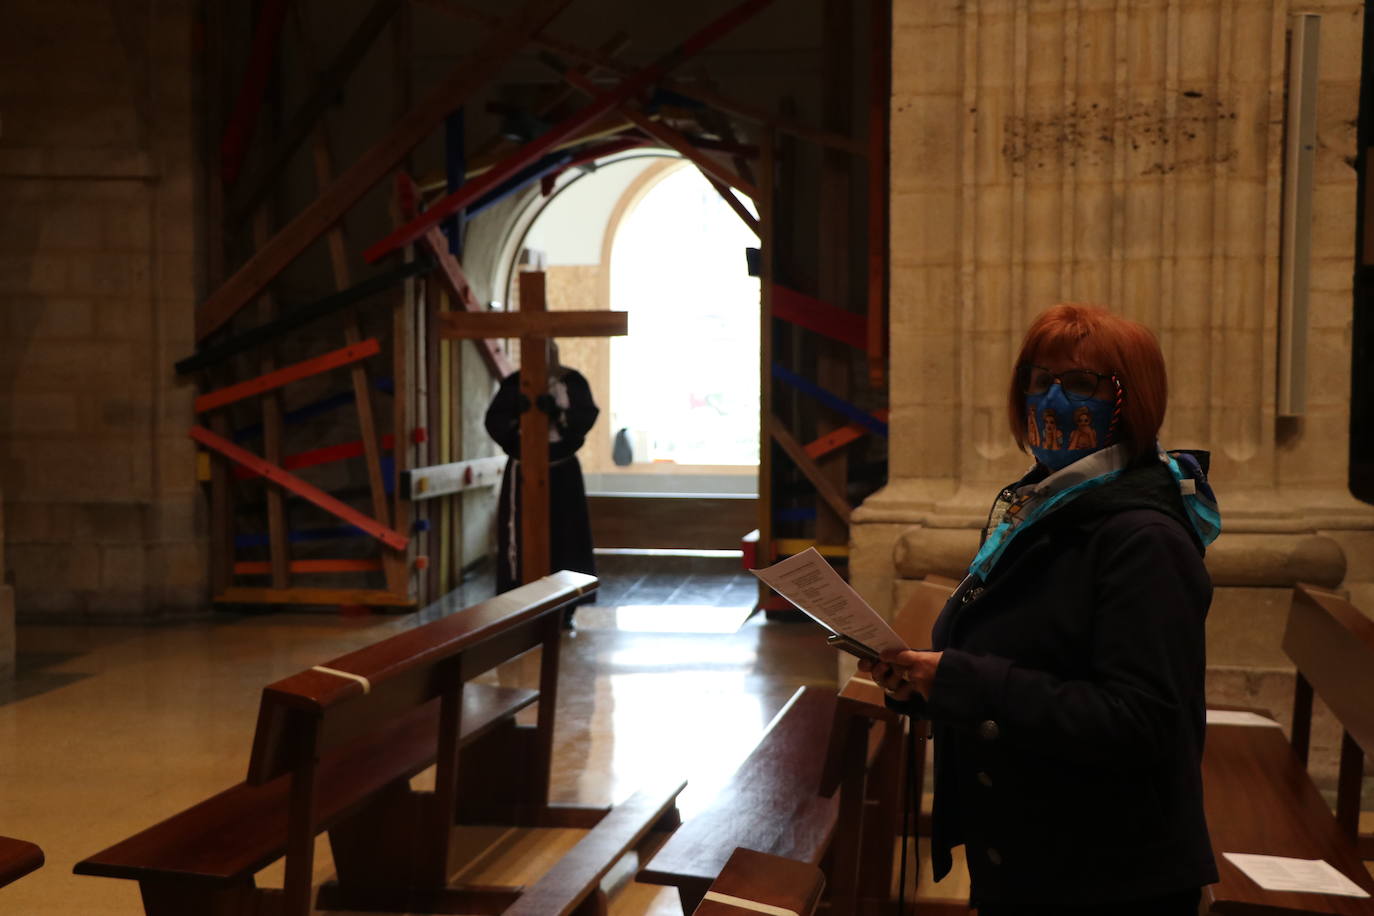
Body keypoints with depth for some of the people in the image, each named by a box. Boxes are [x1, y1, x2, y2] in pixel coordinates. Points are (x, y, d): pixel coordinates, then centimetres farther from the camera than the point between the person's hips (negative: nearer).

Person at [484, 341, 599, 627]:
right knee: (519, 539, -2)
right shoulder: (514, 383, -2)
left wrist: (558, 412, -30)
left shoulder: (573, 381, -1)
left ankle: (564, 610, 14)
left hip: (562, 472, 1)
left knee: (566, 538, 4)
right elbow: (494, 422, -9)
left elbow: (587, 417, -14)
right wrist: (516, 416, -28)